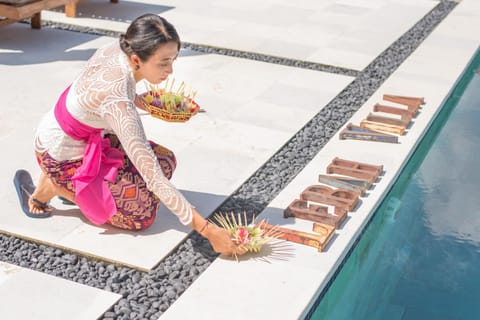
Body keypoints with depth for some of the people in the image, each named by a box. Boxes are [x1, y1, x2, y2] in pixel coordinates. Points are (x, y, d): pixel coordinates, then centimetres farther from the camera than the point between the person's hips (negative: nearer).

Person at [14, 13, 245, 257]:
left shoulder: (116, 49, -16)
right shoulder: (118, 103, -38)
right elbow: (154, 178, -38)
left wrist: (140, 101, -3)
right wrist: (207, 230, -37)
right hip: (61, 155, -8)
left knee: (165, 160, 4)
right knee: (141, 214, -9)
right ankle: (50, 187, 1)